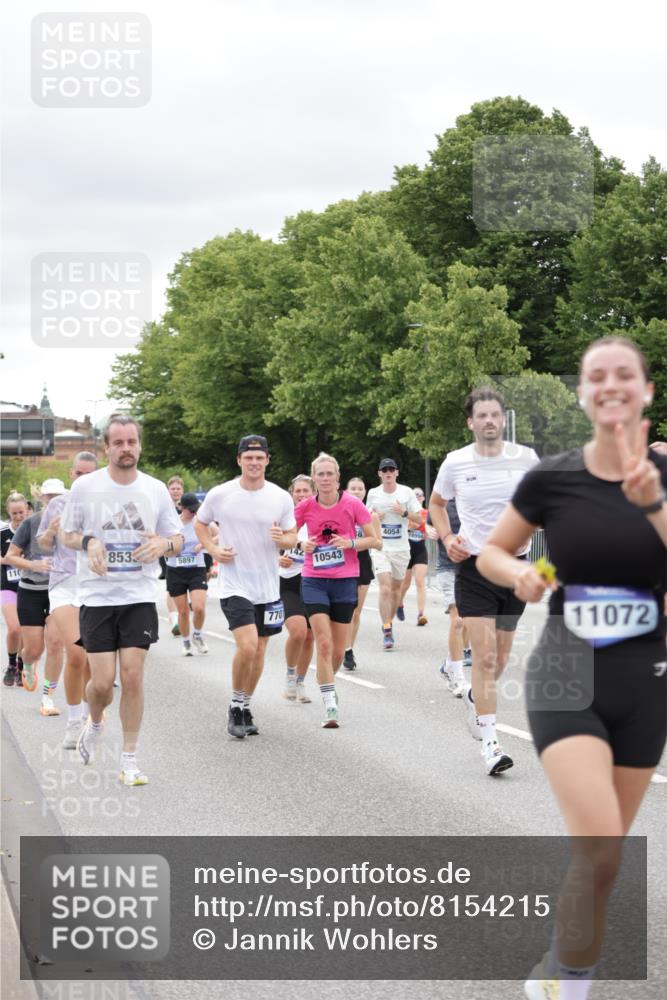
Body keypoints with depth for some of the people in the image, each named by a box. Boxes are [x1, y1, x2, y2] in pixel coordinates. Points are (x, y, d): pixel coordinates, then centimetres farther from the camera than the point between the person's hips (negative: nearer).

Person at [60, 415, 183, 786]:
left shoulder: (156, 489, 2)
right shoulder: (85, 486, -4)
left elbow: (178, 539, 10)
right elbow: (66, 533, 7)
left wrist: (164, 544, -13)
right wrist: (88, 542, -15)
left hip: (140, 598, 1)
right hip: (96, 597, -1)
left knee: (132, 675, -6)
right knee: (102, 681, -4)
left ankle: (129, 759, 5)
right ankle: (95, 724, 31)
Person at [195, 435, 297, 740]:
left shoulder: (281, 498, -1)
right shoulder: (220, 494, -6)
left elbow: (292, 537, 9)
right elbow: (200, 524, 11)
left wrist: (282, 539, -15)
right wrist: (213, 549, -6)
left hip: (268, 586, 3)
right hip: (234, 585, -3)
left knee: (259, 651, 10)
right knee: (247, 646, -18)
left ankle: (245, 708, 27)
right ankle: (235, 706, 3)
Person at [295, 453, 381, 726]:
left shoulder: (352, 504, -6)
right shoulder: (306, 506, -3)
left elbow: (375, 540, -1)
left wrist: (350, 542, -18)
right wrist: (303, 545, -12)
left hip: (345, 580, 1)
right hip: (314, 580, -1)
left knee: (338, 650, 8)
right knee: (324, 643, -13)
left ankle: (328, 684, 37)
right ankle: (330, 706, -12)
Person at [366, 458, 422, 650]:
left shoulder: (406, 492, -1)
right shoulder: (373, 494, 2)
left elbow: (419, 520, 1)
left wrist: (404, 513, -17)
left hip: (401, 548, 1)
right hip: (380, 547, -1)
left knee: (396, 588, 11)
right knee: (385, 589, -14)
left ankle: (390, 623, 31)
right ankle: (387, 632, -13)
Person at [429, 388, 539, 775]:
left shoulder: (526, 458, -2)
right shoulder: (455, 463, -2)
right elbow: (437, 503, 16)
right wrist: (447, 539, 0)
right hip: (474, 568, -2)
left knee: (500, 656, 14)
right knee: (485, 656, -12)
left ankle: (477, 698, 46)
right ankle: (490, 741, -8)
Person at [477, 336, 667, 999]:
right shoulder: (551, 479, -5)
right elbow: (490, 552, 8)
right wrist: (520, 574, -12)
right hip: (565, 675, -2)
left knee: (601, 854, 12)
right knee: (601, 850, -21)